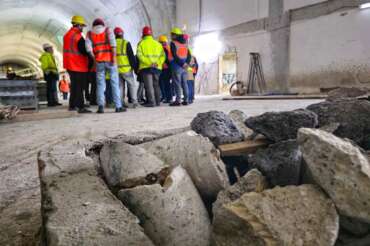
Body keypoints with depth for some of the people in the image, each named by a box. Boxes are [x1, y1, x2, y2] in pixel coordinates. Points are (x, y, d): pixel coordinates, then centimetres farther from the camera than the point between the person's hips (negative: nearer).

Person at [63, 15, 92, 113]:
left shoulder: (67, 35, 14)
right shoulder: (78, 36, -15)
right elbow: (84, 50, -16)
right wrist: (90, 61, -2)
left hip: (70, 65, 9)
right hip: (79, 66, -9)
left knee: (74, 85, 18)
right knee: (79, 87, -8)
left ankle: (72, 105, 26)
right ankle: (81, 107, -9)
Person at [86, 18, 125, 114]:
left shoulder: (90, 34, 13)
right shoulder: (108, 30, 8)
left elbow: (88, 47, -2)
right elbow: (113, 43, -7)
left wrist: (94, 58, 6)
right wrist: (114, 57, -9)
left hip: (99, 61, 2)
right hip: (110, 59, -2)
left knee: (100, 84, 6)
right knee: (115, 83, 2)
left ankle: (100, 106, -5)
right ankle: (118, 106, 1)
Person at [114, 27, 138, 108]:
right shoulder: (126, 43, -6)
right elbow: (131, 56, -7)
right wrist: (135, 66, 0)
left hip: (116, 69, 5)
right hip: (126, 69, -4)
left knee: (120, 86, 12)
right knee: (132, 84, 5)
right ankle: (134, 101, 0)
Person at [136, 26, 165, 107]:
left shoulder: (141, 43, 4)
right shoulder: (158, 43, 15)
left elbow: (139, 55, -11)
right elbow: (163, 56, 5)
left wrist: (148, 63, -17)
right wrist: (158, 63, -7)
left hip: (146, 67, -4)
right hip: (157, 68, 4)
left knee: (149, 85, -4)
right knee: (156, 85, 13)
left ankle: (151, 102, -9)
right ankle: (158, 101, 15)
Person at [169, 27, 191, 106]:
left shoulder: (173, 43, -6)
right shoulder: (184, 44, 15)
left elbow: (175, 56, -14)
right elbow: (189, 55, 9)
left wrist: (182, 64, -12)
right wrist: (186, 63, -2)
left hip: (176, 67, -6)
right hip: (184, 68, 6)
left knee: (177, 84, -5)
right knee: (184, 83, 8)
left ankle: (178, 100, -8)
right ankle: (186, 100, 10)